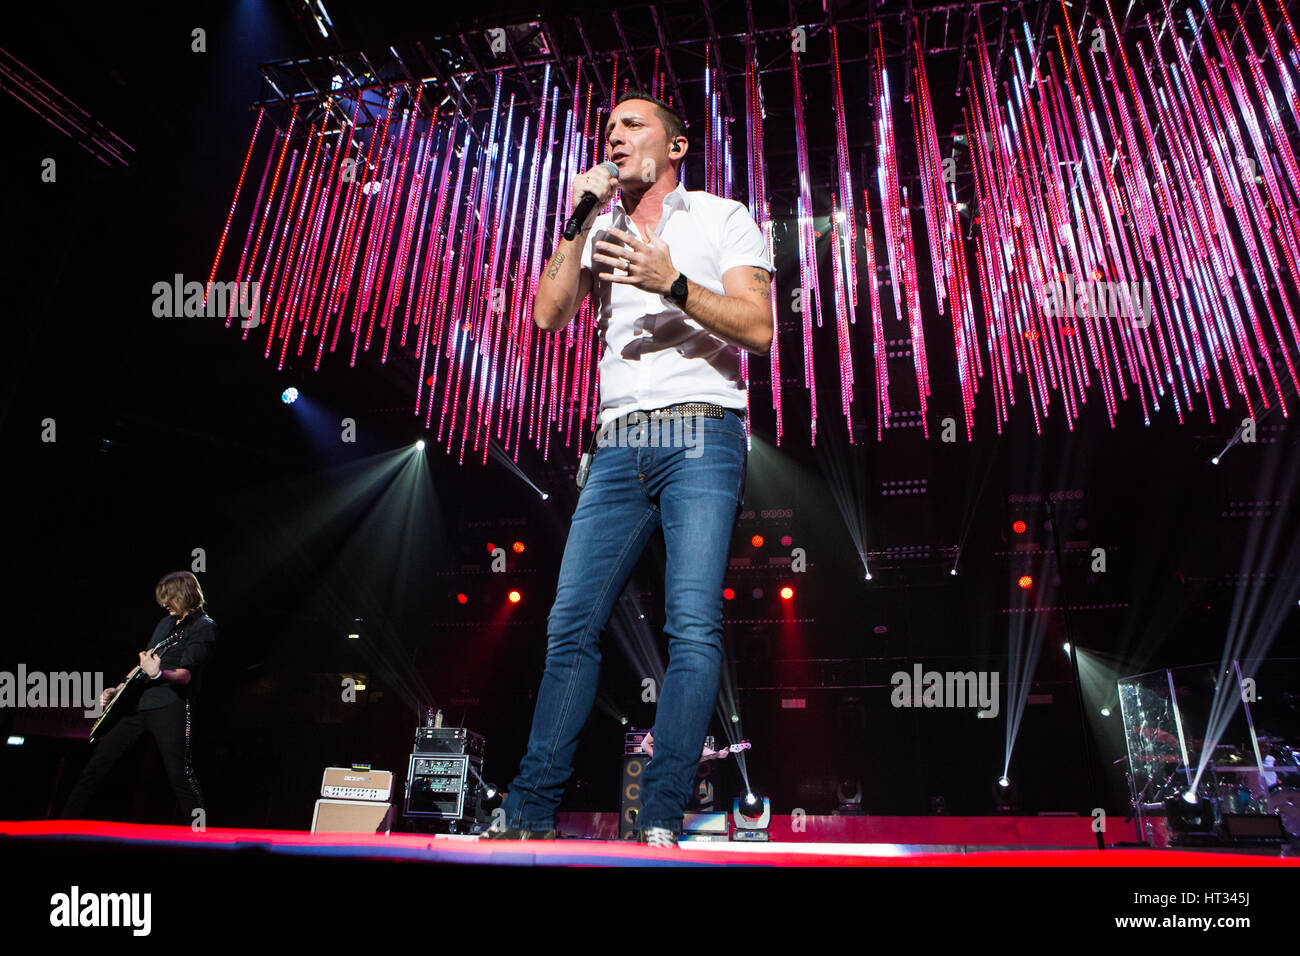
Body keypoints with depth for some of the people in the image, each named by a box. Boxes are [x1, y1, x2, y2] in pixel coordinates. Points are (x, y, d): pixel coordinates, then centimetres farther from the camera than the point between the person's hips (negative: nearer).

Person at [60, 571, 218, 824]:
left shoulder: (204, 626, -6)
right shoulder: (166, 622, 19)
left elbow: (186, 674, -17)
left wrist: (158, 674, -36)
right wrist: (117, 690, 16)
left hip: (171, 705, -8)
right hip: (138, 702, 8)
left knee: (179, 774, -12)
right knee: (96, 766, 11)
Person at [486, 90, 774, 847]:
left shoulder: (723, 217, 13)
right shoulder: (602, 231, 24)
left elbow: (758, 329, 0)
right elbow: (549, 315, 10)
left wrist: (672, 282, -11)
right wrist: (578, 222, 6)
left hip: (700, 434, -3)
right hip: (619, 445, 4)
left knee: (694, 627, -14)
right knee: (570, 625, -2)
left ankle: (662, 820, -7)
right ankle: (530, 813, 6)